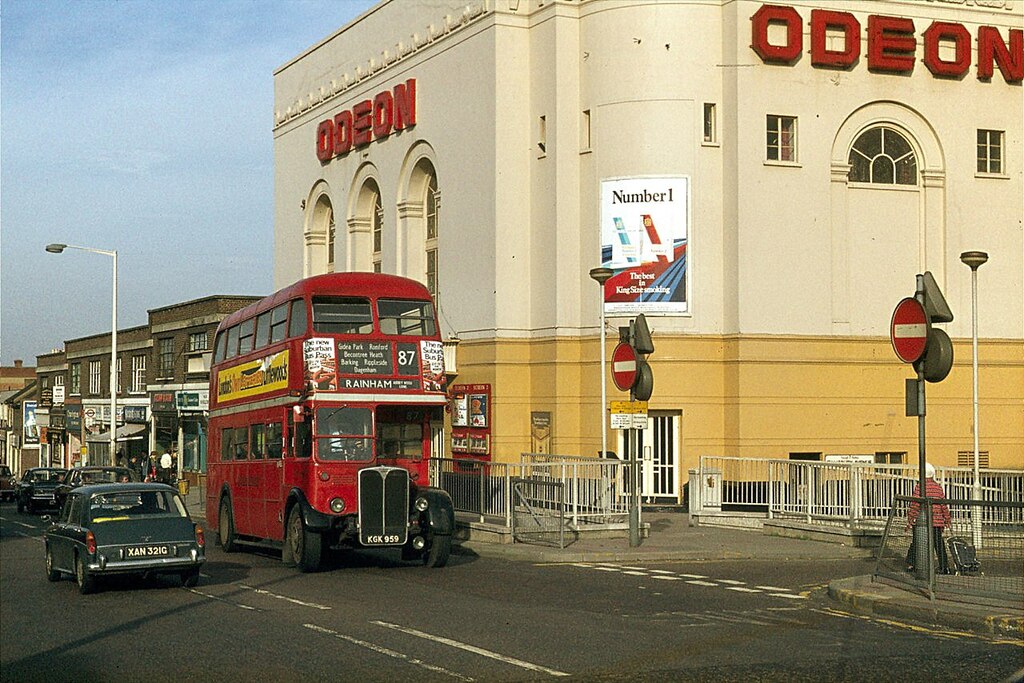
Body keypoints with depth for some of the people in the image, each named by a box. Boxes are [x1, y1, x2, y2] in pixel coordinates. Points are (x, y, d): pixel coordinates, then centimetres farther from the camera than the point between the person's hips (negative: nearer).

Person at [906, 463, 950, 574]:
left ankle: (910, 564, 7)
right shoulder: (938, 487, 3)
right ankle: (944, 567, 3)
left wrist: (910, 520, -5)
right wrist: (947, 519, 15)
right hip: (937, 521, 3)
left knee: (915, 543, 7)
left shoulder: (919, 486, -8)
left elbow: (915, 504, -10)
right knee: (939, 544, 6)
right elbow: (944, 505, 5)